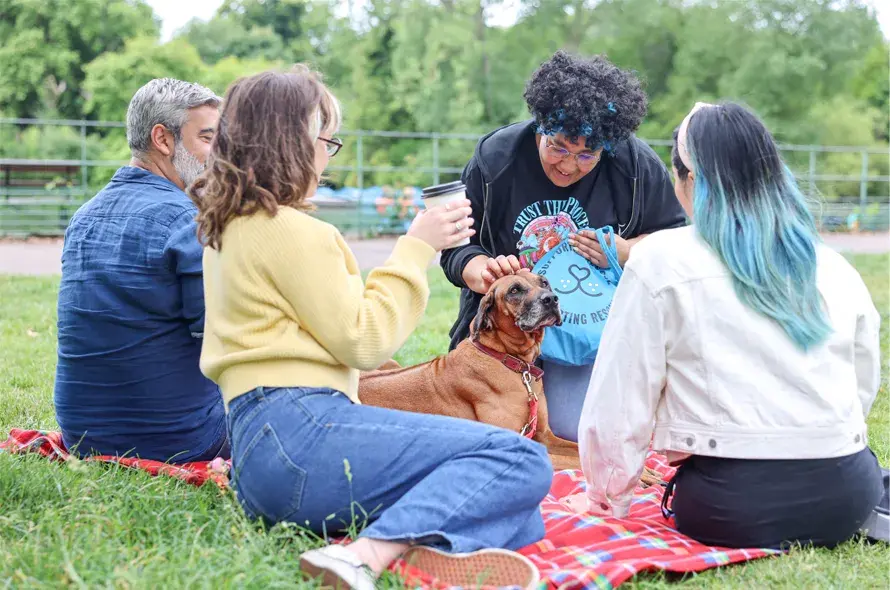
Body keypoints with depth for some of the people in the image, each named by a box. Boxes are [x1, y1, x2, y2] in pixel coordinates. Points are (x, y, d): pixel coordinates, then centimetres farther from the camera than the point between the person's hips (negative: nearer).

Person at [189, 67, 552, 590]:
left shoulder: (227, 228, 23)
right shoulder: (291, 230, -7)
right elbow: (362, 340, -6)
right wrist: (416, 250, 2)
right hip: (298, 430, -9)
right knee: (520, 458, -18)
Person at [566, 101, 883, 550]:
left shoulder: (661, 261, -5)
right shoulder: (835, 268, 6)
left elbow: (620, 399, -4)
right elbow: (865, 386, 14)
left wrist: (605, 496, 10)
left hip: (734, 508, -4)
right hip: (846, 499, 4)